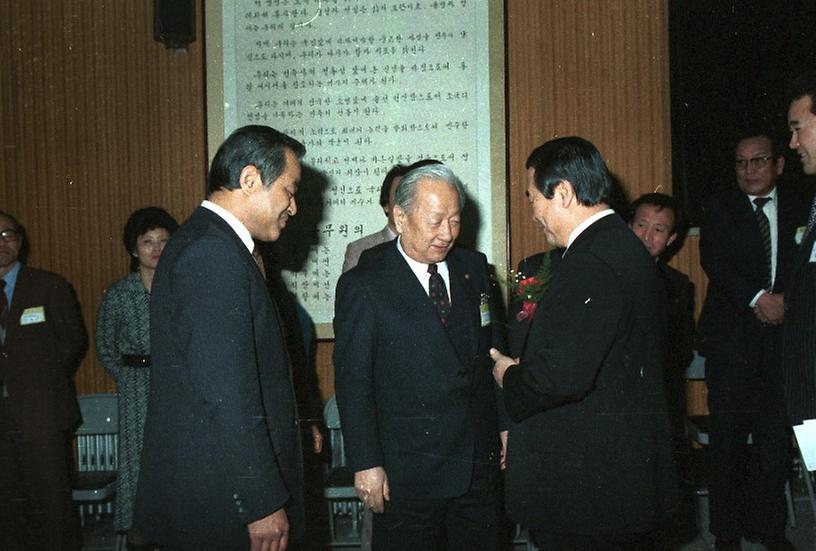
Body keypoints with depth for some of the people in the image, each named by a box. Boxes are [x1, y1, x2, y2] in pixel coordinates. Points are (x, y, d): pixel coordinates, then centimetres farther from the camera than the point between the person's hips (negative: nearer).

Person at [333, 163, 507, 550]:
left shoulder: (473, 268, 7)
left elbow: (493, 351, 13)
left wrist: (505, 426, 10)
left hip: (480, 461, 5)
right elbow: (353, 383, -9)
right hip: (407, 471, -5)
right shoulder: (364, 286, -9)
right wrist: (366, 464, -11)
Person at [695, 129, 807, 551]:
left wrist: (783, 302, -9)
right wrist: (756, 298, -21)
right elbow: (715, 260, -11)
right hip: (731, 340, -2)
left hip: (781, 338, 2)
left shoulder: (798, 209, 11)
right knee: (728, 440, 2)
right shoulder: (719, 208, 4)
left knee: (776, 439, 3)